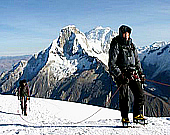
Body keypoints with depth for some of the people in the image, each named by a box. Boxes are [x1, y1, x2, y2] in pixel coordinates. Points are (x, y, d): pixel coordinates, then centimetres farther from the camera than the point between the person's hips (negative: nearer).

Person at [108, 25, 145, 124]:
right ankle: (124, 117, 8)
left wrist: (141, 73, 15)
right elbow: (112, 64, -7)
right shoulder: (116, 46, -2)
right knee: (124, 97, -4)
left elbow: (137, 61, 25)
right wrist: (119, 75, -17)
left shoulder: (131, 45, 17)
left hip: (133, 74, 5)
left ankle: (137, 114, 8)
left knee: (140, 94, -4)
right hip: (122, 74, -5)